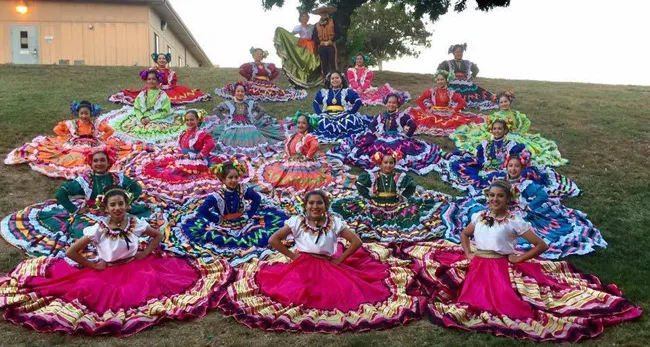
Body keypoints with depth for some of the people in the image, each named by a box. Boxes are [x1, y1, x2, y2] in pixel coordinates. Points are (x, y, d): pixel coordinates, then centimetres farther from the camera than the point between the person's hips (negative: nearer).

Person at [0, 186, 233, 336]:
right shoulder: (98, 229, -15)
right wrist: (93, 265, -10)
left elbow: (157, 236, 9)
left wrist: (144, 254, -1)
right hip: (106, 271, -1)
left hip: (135, 267, 1)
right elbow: (71, 252, -13)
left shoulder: (136, 223, -9)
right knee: (89, 289, -25)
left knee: (152, 282, -23)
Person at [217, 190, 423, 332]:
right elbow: (273, 240, -5)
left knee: (344, 294, -17)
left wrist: (338, 260, -8)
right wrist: (292, 256, -7)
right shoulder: (296, 221, -7)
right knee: (291, 294, -23)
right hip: (302, 267, -1)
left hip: (328, 268, 1)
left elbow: (357, 242, -7)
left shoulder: (334, 222, -7)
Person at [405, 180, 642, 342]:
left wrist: (519, 259, -6)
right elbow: (464, 235, 23)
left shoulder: (515, 221, -6)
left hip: (502, 268, -3)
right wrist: (468, 254, 8)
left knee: (505, 302, -22)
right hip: (477, 265, 4)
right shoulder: (479, 216, 6)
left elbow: (541, 245, -3)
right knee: (471, 300, -13)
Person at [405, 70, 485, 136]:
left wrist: (454, 110, -7)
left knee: (459, 118, -21)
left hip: (447, 115, 1)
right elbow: (419, 100, 1)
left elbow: (463, 102, 2)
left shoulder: (451, 93, 4)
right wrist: (426, 110, -8)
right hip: (434, 114, -1)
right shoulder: (431, 92, 3)